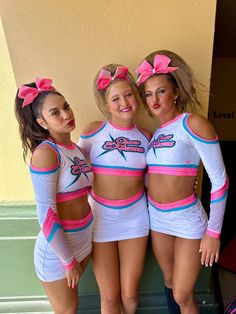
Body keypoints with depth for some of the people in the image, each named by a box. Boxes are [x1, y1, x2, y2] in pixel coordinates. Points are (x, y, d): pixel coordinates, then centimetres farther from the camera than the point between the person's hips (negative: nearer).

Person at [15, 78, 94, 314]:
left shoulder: (75, 148, 1)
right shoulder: (45, 152, -22)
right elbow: (46, 214, -22)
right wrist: (68, 260, -14)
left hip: (84, 238, 6)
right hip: (56, 246, -6)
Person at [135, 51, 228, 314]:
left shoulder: (193, 123, -15)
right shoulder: (155, 134, 5)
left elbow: (219, 181, -16)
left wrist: (213, 232, -14)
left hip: (187, 220, -6)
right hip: (156, 217, 6)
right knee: (169, 280, 23)